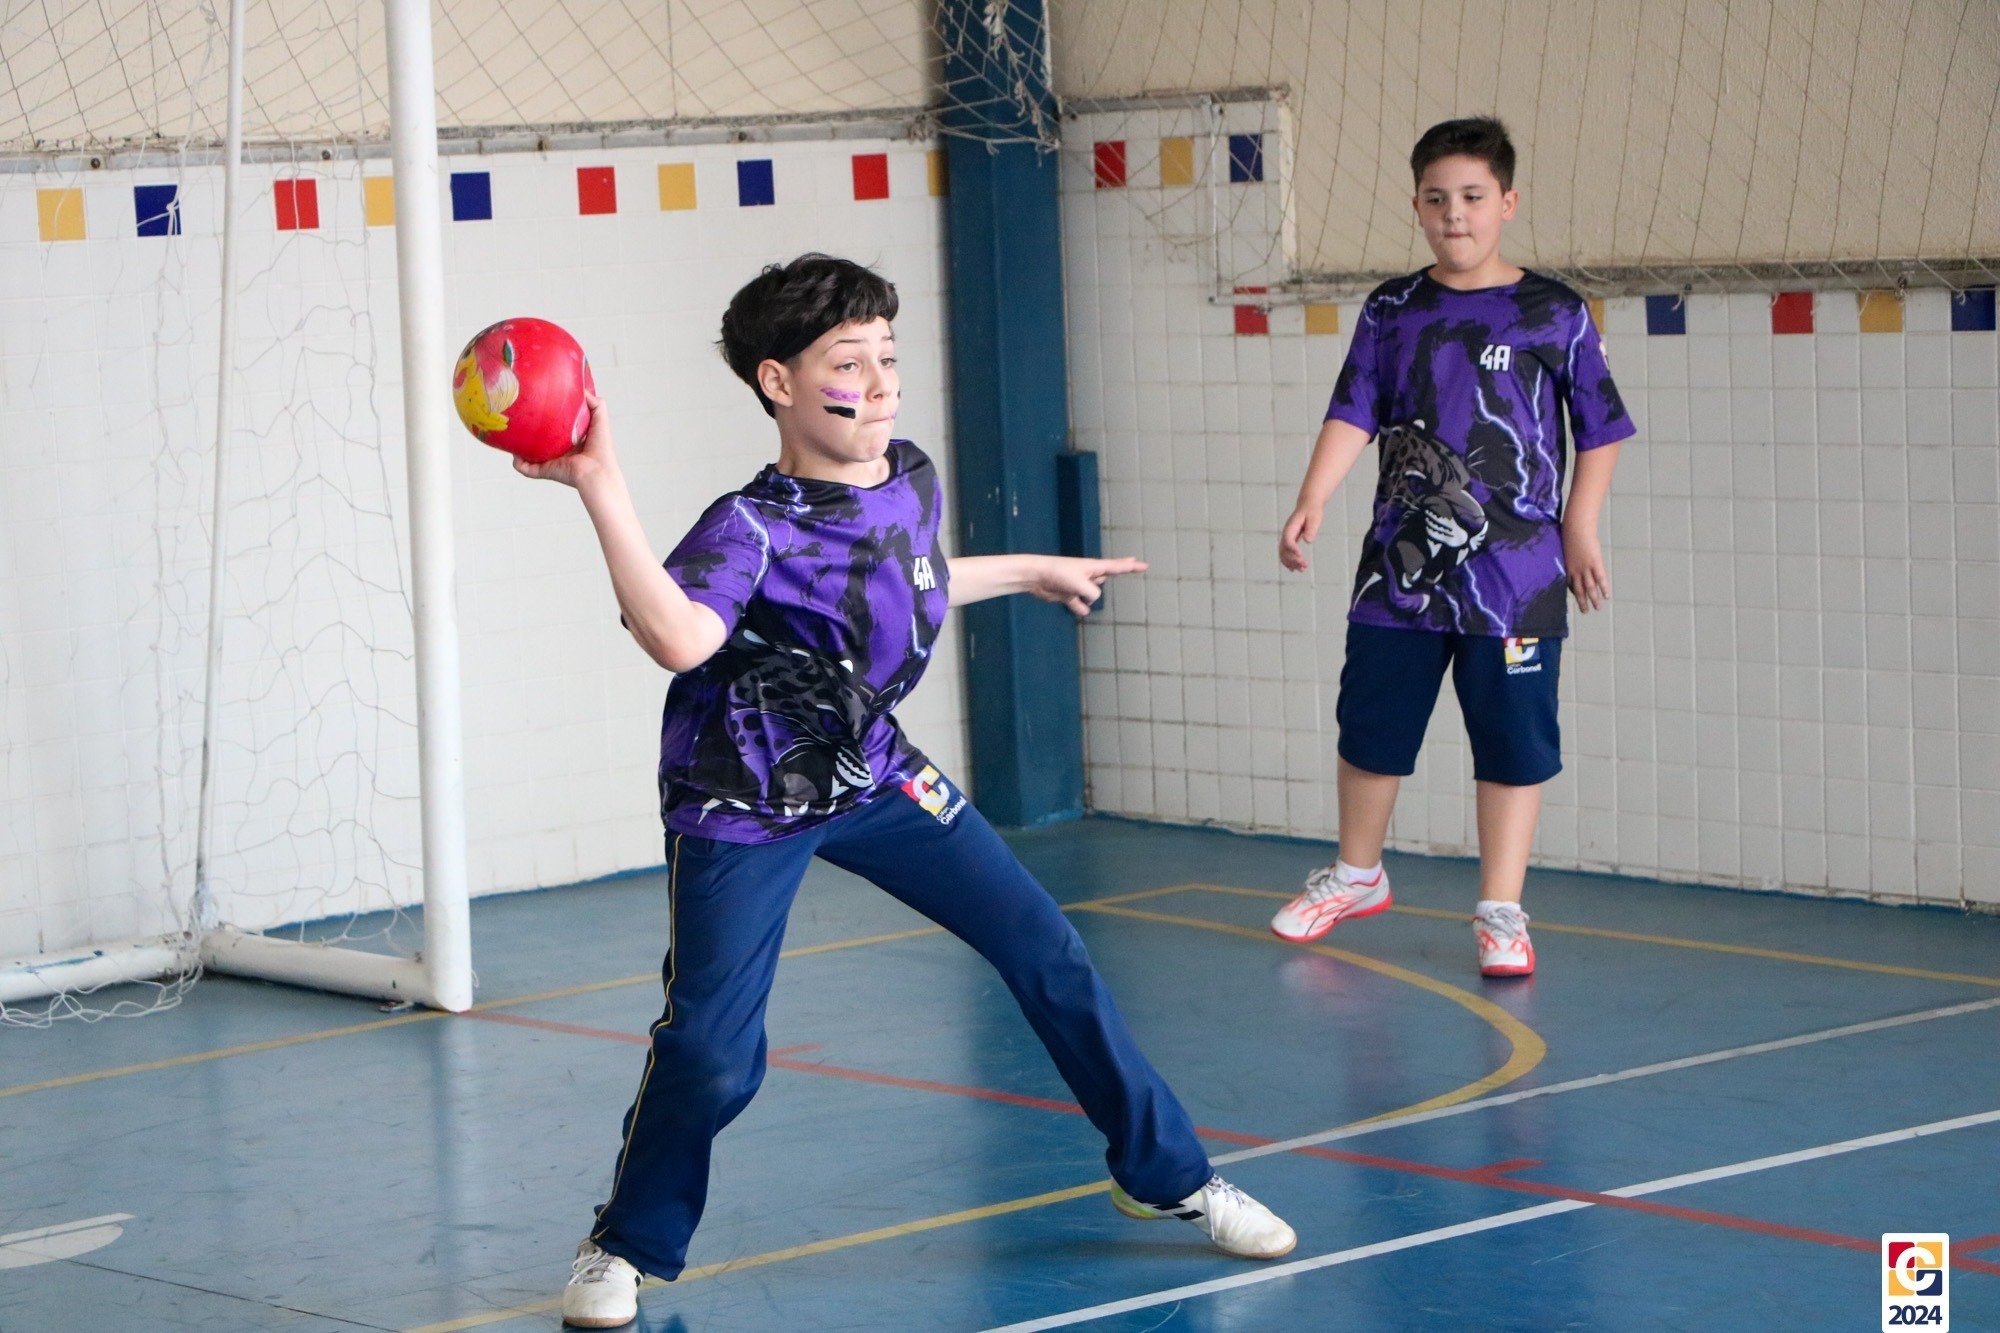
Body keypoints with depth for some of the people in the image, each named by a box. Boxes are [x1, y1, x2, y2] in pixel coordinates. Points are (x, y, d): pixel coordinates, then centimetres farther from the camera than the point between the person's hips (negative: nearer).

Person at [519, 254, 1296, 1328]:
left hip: (873, 773, 6)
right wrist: (600, 487, -54)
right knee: (711, 1057, -14)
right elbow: (679, 637, -48)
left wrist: (1031, 572, 32)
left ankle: (1164, 1175, 20)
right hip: (744, 808, -6)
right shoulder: (752, 529, -26)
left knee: (1049, 955, 3)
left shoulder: (911, 482, -5)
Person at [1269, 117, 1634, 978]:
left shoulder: (1553, 314, -2)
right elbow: (1353, 415, 0)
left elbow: (1600, 430, 3)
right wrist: (1311, 503, -13)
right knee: (1371, 724, 13)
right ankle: (1356, 875, 34)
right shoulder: (1392, 311, 5)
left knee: (1513, 742, 0)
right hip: (1400, 565, 3)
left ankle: (1501, 911, 10)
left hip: (1515, 575, -3)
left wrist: (1580, 530, -2)